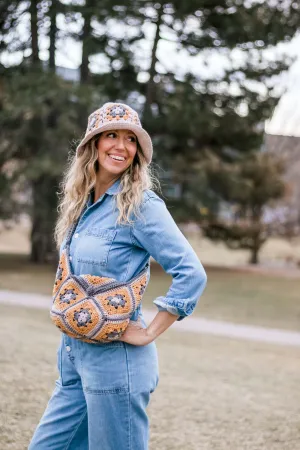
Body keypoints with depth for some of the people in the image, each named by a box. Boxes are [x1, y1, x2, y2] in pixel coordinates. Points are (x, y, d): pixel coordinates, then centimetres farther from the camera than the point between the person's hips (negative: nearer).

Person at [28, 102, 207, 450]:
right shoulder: (82, 203, 10)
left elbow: (192, 274, -19)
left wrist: (148, 333, -15)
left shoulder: (140, 205, -13)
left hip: (115, 359, -8)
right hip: (73, 357, 8)